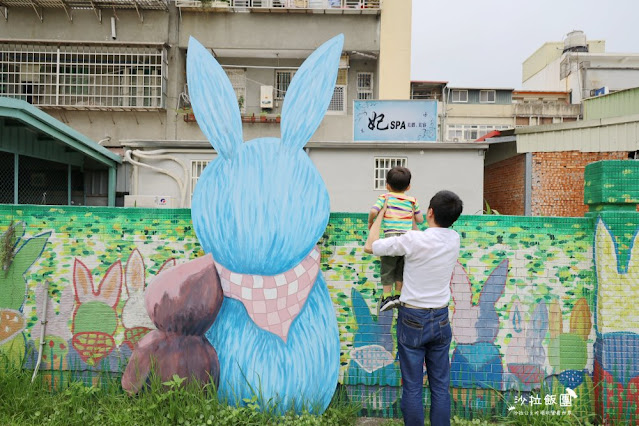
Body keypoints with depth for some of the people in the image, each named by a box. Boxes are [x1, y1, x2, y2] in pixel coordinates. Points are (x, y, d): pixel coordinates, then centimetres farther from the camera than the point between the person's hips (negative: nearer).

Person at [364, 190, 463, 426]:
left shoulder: (413, 240, -19)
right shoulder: (454, 239, -3)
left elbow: (369, 246, -8)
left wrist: (381, 214, 3)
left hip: (413, 319, -5)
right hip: (441, 319, 5)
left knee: (412, 387, 5)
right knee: (440, 386, 13)